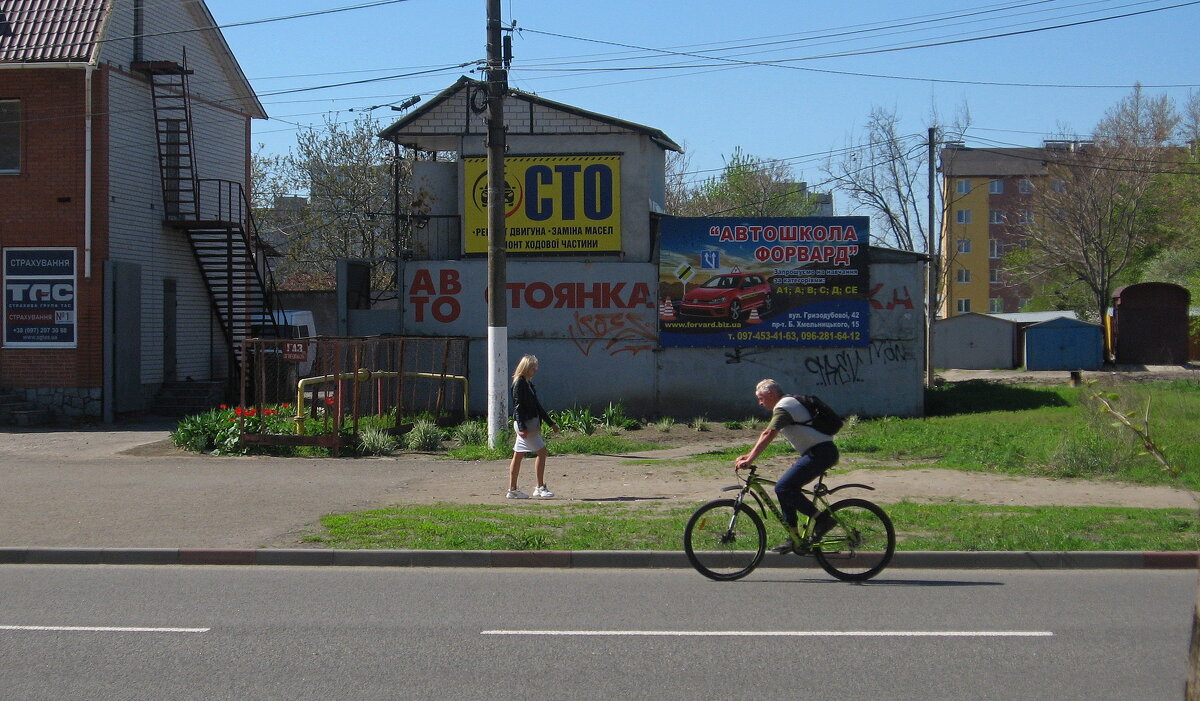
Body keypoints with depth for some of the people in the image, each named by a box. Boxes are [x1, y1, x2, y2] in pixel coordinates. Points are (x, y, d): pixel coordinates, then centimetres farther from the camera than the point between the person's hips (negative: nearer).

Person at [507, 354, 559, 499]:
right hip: (524, 423, -9)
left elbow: (537, 405, 21)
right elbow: (518, 406, -18)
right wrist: (522, 427, -24)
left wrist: (550, 423, 22)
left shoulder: (528, 383, 16)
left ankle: (512, 490, 12)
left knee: (518, 455, 9)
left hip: (531, 423, 9)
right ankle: (540, 488, -5)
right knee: (542, 452, -8)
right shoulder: (519, 383, -12)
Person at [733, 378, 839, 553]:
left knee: (783, 488, -16)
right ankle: (795, 539, 13)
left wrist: (749, 460, -24)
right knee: (787, 489, 12)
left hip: (820, 452, -10)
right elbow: (766, 434, 27)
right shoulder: (790, 403, 23)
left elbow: (768, 435, -20)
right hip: (826, 452, 10)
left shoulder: (782, 407, -8)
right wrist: (748, 456, 22)